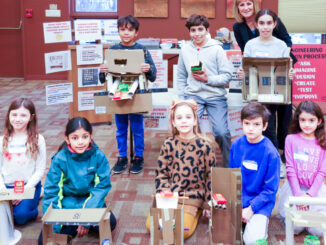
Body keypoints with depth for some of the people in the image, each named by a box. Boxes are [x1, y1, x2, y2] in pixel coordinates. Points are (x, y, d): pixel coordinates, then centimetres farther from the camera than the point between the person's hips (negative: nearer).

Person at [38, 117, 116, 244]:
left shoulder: (98, 156, -11)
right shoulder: (60, 159, -12)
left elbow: (102, 186, -12)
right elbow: (51, 191, -10)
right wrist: (52, 223, -19)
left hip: (90, 200, 1)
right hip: (67, 202, 0)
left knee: (110, 223, -27)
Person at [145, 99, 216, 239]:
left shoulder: (204, 145, -5)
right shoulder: (168, 145, 1)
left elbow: (210, 176, 1)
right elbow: (161, 174, 6)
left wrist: (208, 205, 2)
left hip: (192, 197, -2)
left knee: (181, 231, -19)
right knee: (151, 225, -13)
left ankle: (196, 211, 10)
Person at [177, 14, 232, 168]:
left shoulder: (216, 49, -1)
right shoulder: (185, 50, 8)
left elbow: (227, 76, -2)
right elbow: (181, 77, 15)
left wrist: (208, 79, -15)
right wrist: (181, 99, 10)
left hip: (215, 97, -2)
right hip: (193, 96, 2)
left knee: (221, 133, -10)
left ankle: (229, 166, 11)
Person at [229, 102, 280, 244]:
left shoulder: (271, 153, -13)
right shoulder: (236, 144, 0)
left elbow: (270, 189, -10)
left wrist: (251, 209, -16)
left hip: (260, 202, -4)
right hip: (236, 199, 4)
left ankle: (261, 220, 9)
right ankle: (240, 220, 12)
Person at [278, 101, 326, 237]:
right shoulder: (291, 139, -2)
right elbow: (290, 170, -4)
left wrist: (310, 195, -12)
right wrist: (298, 195, -11)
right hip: (295, 187, -1)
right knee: (295, 228, -18)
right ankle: (285, 215, 16)